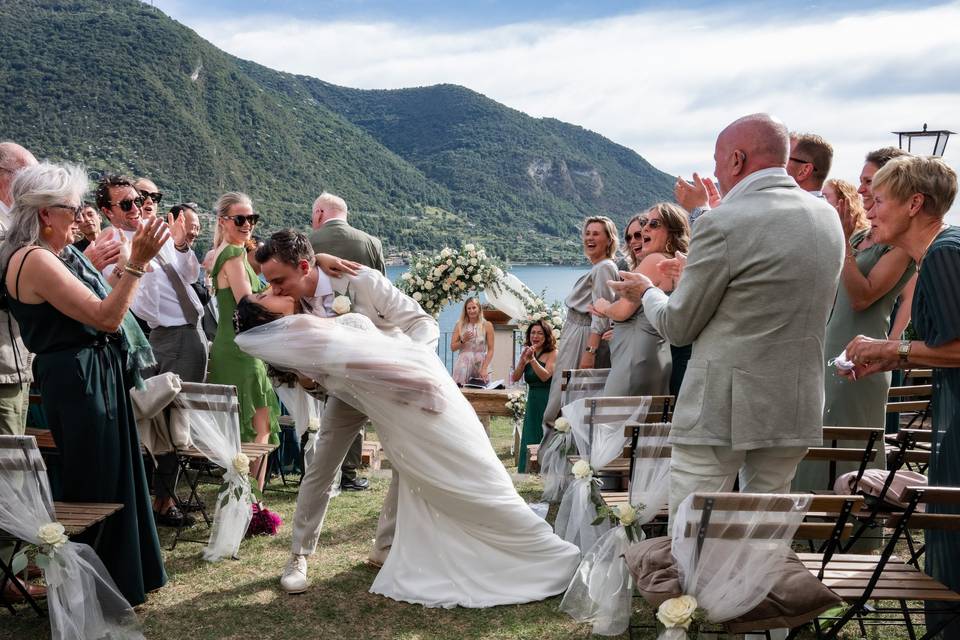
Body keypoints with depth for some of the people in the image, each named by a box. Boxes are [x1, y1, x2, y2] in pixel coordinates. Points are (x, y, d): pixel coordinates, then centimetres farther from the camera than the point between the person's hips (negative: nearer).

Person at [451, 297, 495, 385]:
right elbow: (452, 347, 8)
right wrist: (463, 340, -10)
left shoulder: (487, 325, 3)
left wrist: (484, 368, -10)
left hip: (480, 364, -1)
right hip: (463, 365, 1)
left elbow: (490, 350, -1)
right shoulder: (459, 325, 8)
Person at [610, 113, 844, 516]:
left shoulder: (722, 225, -15)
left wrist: (647, 292, 13)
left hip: (720, 408, -7)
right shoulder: (828, 218, 7)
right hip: (797, 411, 7)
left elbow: (678, 327, -9)